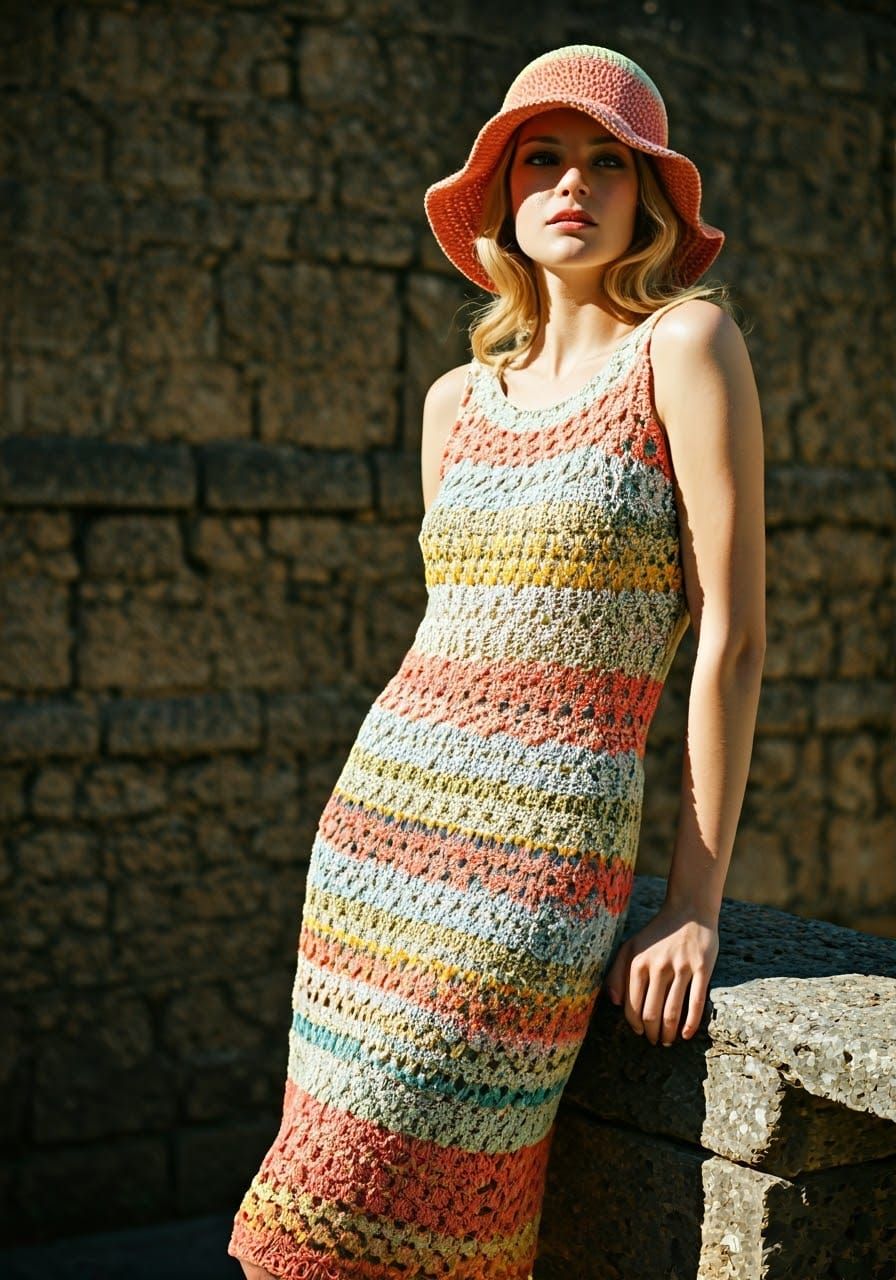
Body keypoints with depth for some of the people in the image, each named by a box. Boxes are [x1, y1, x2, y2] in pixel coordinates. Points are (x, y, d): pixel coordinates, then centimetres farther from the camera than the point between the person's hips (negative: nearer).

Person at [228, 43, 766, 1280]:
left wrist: (695, 901, -10)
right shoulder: (457, 400, 12)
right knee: (340, 1172, 7)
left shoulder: (685, 340, -4)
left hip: (543, 848, -5)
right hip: (379, 810, 6)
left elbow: (733, 632, -8)